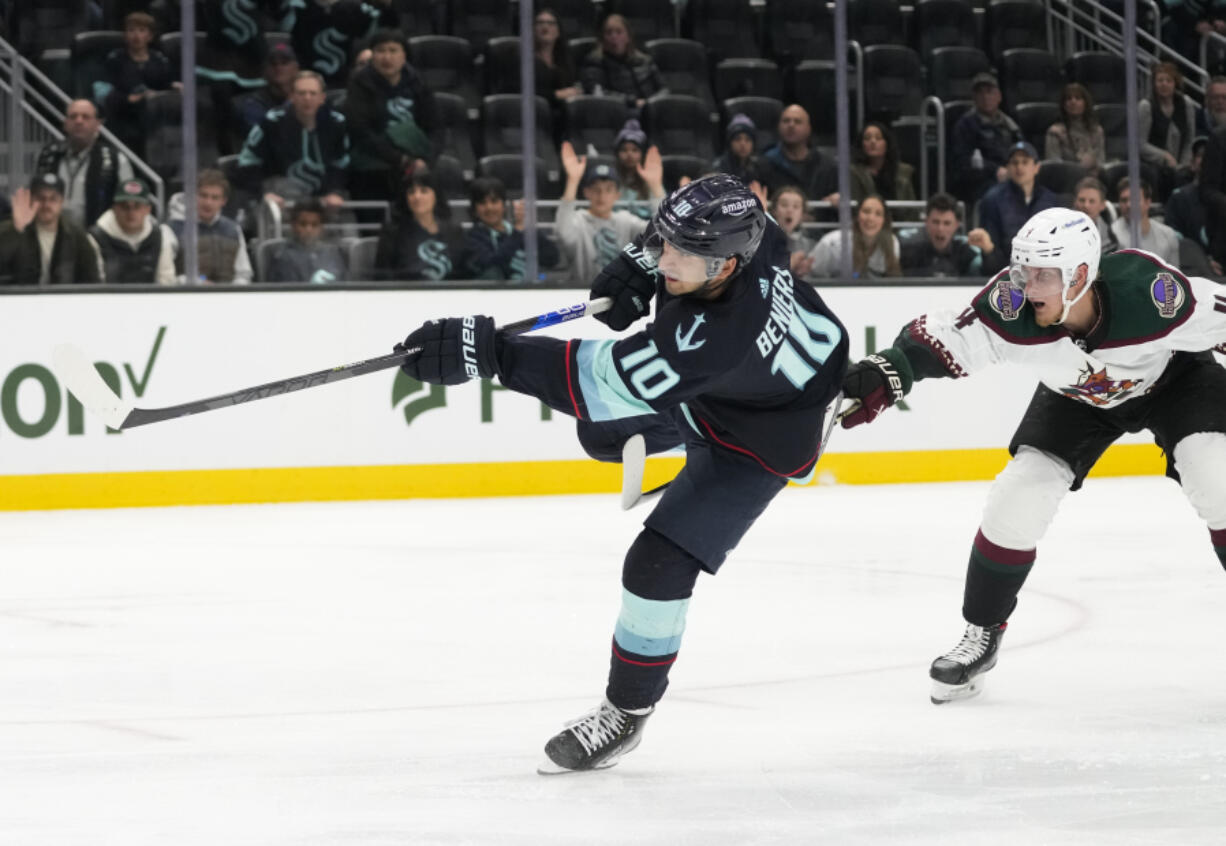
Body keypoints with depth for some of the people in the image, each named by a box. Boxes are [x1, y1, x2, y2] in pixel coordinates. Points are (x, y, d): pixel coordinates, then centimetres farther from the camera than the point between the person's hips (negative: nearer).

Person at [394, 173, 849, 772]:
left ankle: (626, 712, 6)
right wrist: (638, 263, -15)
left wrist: (488, 353, -49)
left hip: (761, 430, -8)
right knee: (601, 428, 25)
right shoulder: (726, 229, -27)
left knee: (658, 564, -14)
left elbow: (602, 379, -45)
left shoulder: (716, 336, -47)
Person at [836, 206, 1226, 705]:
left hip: (1174, 377, -2)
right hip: (1076, 396, 2)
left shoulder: (1149, 290, -39)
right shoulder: (1012, 307, -33)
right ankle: (981, 635, 10)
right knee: (1016, 503, -9)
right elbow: (945, 340, -26)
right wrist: (884, 373, -39)